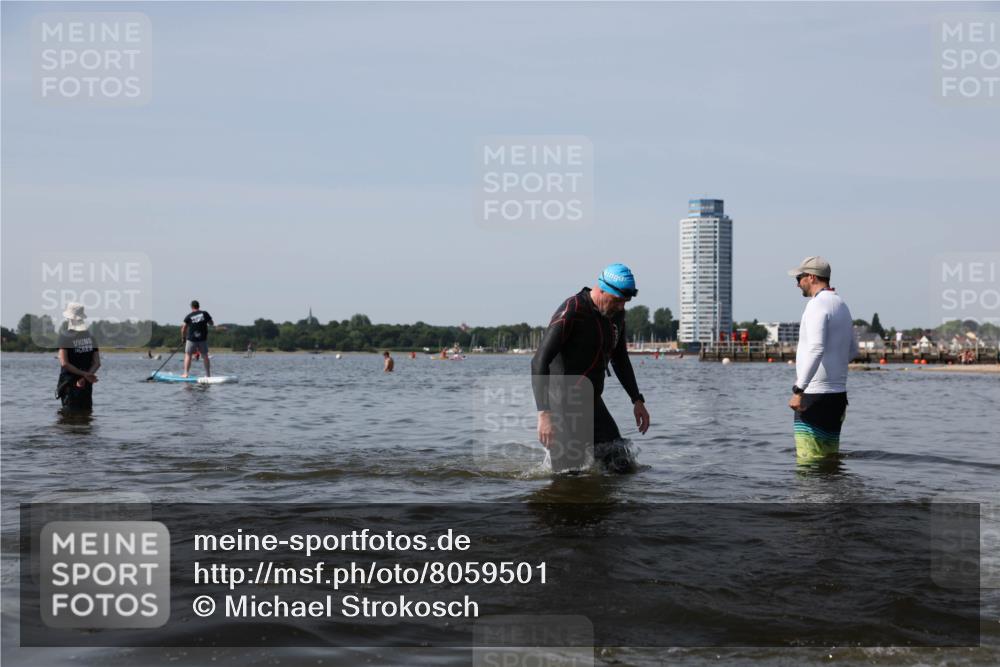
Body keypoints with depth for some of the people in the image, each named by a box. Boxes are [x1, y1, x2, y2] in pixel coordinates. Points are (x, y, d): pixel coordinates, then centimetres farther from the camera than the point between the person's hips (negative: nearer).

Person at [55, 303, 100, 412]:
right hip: (87, 386, 4)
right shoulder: (91, 336, 4)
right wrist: (85, 377, -11)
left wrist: (84, 374, -15)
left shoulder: (65, 336, -10)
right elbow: (97, 363, -2)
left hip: (69, 383, -4)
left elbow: (64, 363, -18)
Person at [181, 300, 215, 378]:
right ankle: (208, 374, 12)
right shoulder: (205, 313, -2)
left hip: (191, 339, -2)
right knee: (205, 356, 11)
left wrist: (183, 337, 10)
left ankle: (186, 373, 0)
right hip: (203, 339, 2)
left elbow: (184, 328, -4)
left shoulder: (189, 316, -6)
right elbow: (212, 323, 5)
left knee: (188, 355, 7)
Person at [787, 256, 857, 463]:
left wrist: (799, 389, -26)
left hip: (815, 394, -9)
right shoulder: (842, 305, 17)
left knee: (809, 459, -9)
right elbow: (852, 351, 28)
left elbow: (816, 349, -25)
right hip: (838, 393, 9)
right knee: (830, 457, 12)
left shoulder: (818, 304, -13)